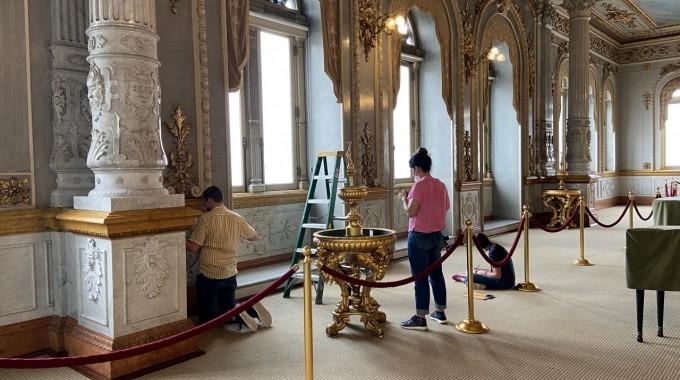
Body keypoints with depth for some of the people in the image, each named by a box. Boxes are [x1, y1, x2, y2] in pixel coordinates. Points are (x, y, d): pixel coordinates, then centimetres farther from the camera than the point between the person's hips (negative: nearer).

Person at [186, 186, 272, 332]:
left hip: (208, 275, -5)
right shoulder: (237, 219, 3)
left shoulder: (206, 218, -12)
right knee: (230, 309, 20)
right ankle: (251, 309, -9)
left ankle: (236, 318, -20)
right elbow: (255, 236, 18)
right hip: (230, 274, 5)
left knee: (206, 315, 5)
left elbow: (193, 247, -16)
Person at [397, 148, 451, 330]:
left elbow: (410, 212, -20)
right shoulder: (440, 185, 8)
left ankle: (420, 319, 2)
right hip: (437, 236, 8)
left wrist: (403, 198, -1)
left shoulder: (420, 185, -16)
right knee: (436, 273, 16)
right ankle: (440, 312, 25)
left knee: (420, 277, -2)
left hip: (419, 237, -8)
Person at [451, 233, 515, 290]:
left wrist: (483, 273, -5)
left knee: (472, 277, -9)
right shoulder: (495, 246, 9)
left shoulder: (492, 251, -19)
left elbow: (497, 275, -20)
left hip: (504, 283, -10)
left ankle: (462, 279, 20)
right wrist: (479, 270, 15)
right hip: (509, 280, 10)